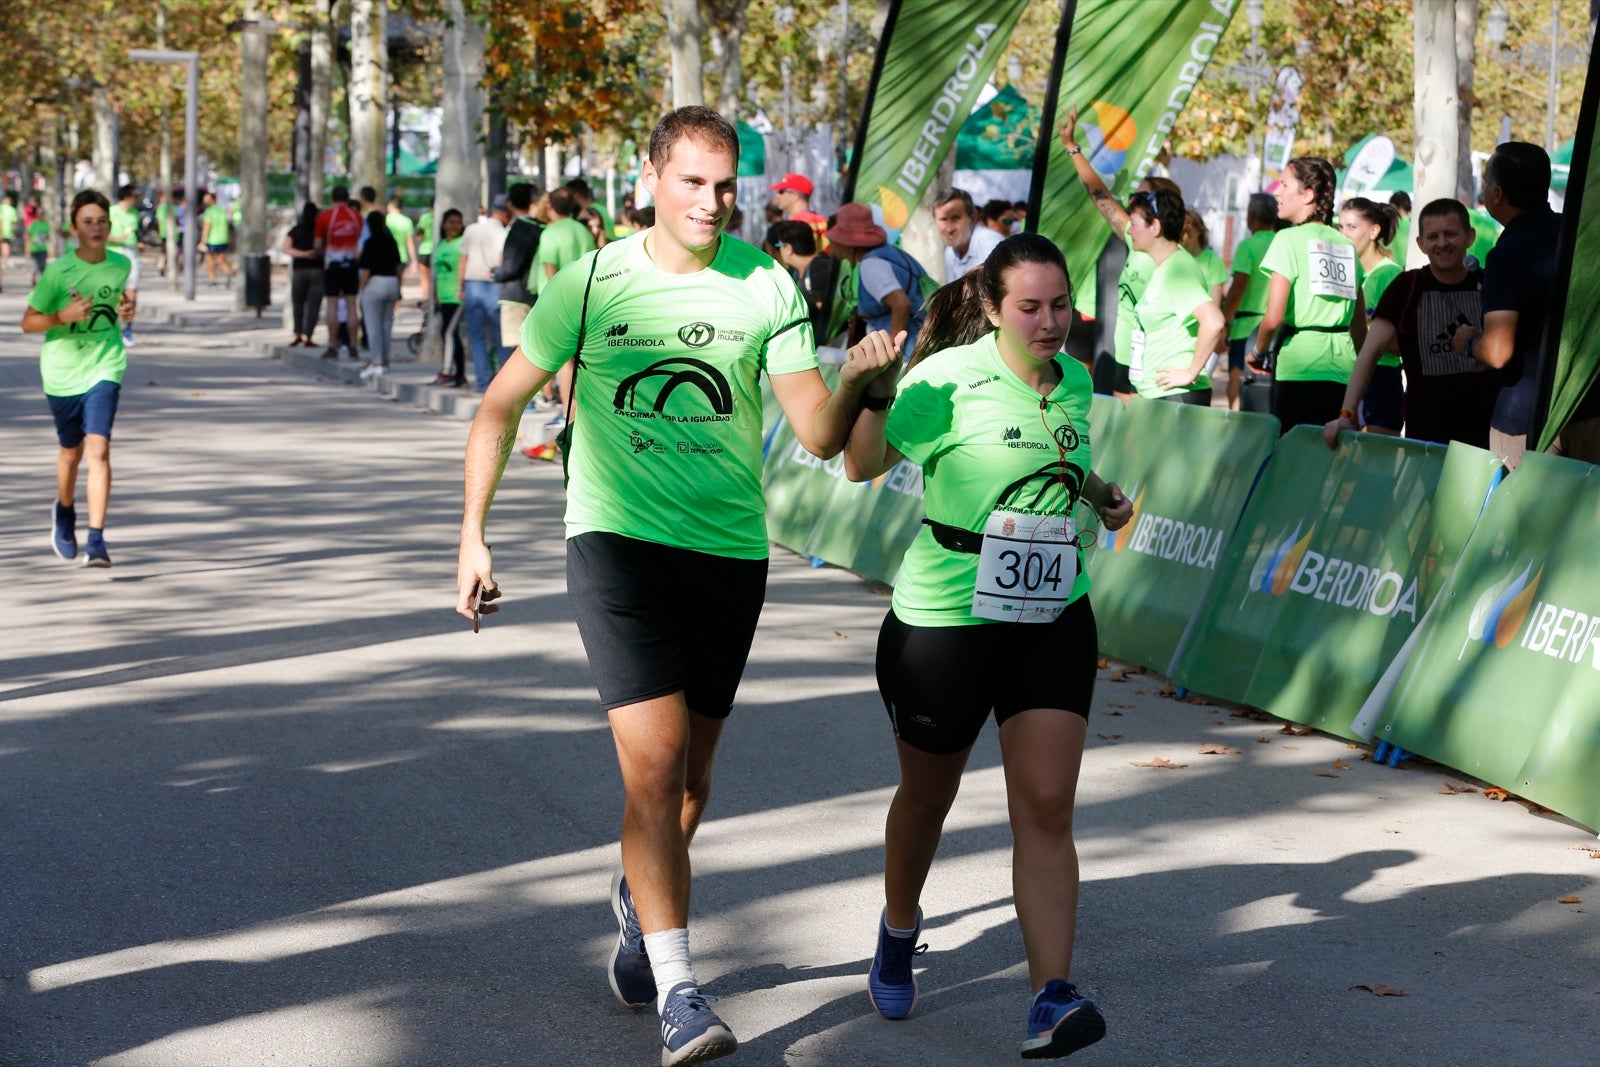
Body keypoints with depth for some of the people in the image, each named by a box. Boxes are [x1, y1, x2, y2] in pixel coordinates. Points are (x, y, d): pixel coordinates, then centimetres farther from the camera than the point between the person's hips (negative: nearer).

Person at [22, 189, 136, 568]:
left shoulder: (122, 265, -4)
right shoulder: (57, 272, -13)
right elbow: (28, 323, -7)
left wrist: (128, 309, -3)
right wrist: (63, 316, -24)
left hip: (104, 369, 0)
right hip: (62, 372, 0)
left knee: (98, 450, -15)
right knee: (72, 451, 16)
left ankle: (96, 540, -16)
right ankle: (64, 512, 47)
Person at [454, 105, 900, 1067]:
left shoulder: (766, 287, -2)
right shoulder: (592, 283, -4)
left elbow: (818, 436, -7)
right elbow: (501, 407, 4)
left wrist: (856, 384, -28)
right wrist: (473, 536, -1)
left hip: (730, 552, 2)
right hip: (617, 542, -2)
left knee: (690, 776, 14)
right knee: (655, 760, -16)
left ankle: (640, 902, 44)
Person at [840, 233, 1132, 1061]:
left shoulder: (1075, 382, 5)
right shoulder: (949, 380, -13)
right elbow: (864, 466, -19)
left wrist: (1098, 495, 6)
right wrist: (871, 394, -36)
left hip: (1053, 621, 4)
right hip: (943, 620, -3)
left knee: (1046, 808, -9)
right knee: (927, 795, 15)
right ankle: (899, 929, 45)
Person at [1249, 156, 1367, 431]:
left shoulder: (1289, 239, -5)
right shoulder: (1345, 245, 13)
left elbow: (1273, 317, -13)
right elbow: (1360, 325, 15)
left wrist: (1258, 352, 4)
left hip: (1299, 368, -6)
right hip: (1342, 368, 6)